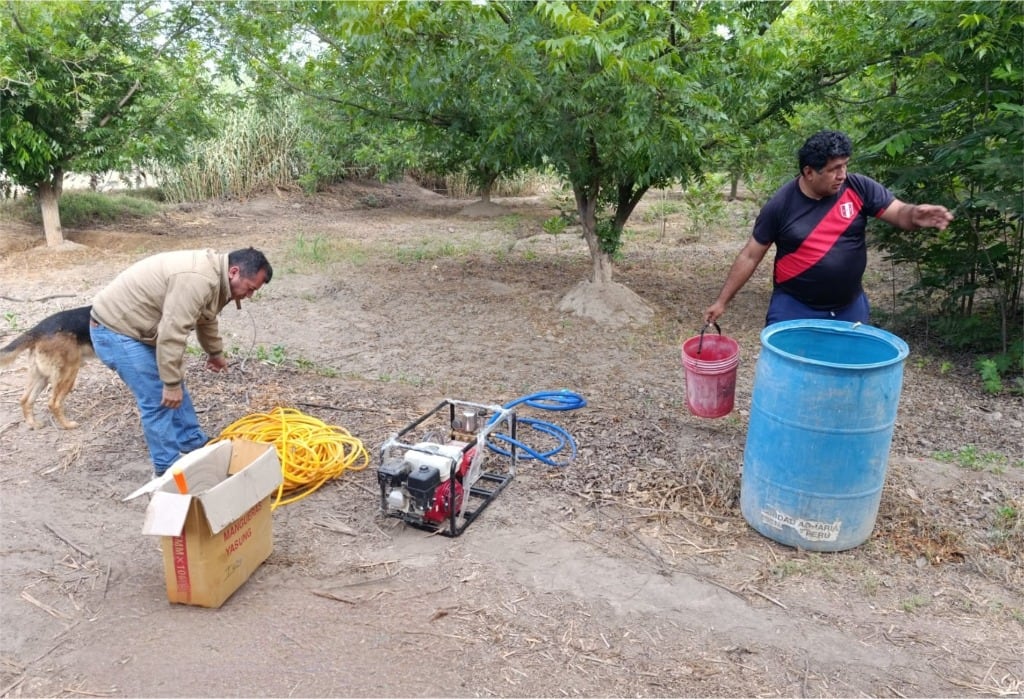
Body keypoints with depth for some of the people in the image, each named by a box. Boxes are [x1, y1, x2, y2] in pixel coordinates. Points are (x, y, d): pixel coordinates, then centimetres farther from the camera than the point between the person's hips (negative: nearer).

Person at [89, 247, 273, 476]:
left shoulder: (213, 273, 5)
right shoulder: (197, 281, -29)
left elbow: (205, 318, 23)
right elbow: (171, 335, -30)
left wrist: (215, 352, 36)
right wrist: (172, 384, -23)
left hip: (133, 324, 10)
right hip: (116, 330, -10)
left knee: (175, 389, 17)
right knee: (160, 399, -7)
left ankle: (194, 444, 31)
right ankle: (168, 468, 6)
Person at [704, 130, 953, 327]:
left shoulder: (859, 188, -7)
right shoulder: (781, 204, -11)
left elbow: (900, 213, -4)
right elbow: (750, 256, -6)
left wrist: (915, 215, -30)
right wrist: (722, 301, -6)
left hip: (850, 308, 3)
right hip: (793, 308, -3)